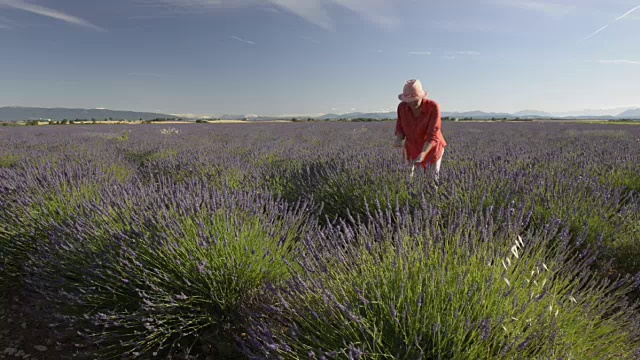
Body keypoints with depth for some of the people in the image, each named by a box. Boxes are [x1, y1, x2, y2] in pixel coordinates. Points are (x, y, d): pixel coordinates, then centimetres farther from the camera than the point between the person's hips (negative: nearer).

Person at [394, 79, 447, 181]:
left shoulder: (433, 107, -27)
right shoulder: (402, 107, -15)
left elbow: (433, 134, -29)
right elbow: (400, 128, -3)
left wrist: (422, 155, -42)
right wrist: (399, 140, -26)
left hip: (431, 149, -3)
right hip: (412, 149, 3)